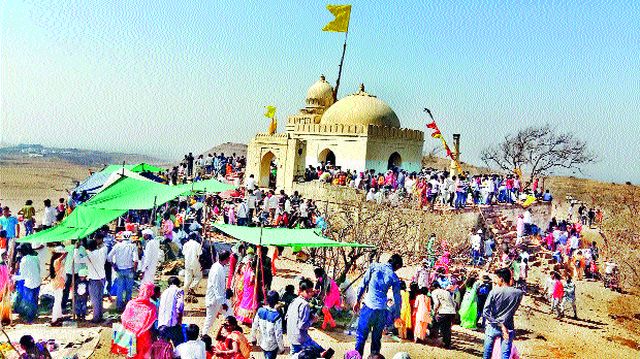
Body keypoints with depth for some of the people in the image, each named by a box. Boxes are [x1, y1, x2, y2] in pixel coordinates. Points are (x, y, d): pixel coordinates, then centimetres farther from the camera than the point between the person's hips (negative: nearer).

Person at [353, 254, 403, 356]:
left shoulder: (374, 266, 3)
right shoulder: (394, 277, 4)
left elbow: (363, 284, 2)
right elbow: (397, 298, 8)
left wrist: (358, 300, 10)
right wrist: (396, 315, 18)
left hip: (368, 306, -1)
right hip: (381, 310, 1)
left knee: (361, 336, 2)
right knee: (376, 339, 14)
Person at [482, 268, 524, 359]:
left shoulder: (494, 292, -10)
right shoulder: (518, 293, -4)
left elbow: (485, 312, -15)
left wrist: (499, 324, -13)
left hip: (493, 327, -1)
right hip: (508, 328, 2)